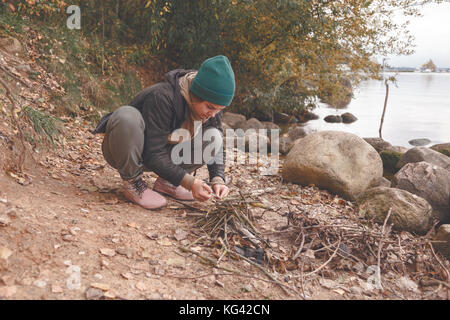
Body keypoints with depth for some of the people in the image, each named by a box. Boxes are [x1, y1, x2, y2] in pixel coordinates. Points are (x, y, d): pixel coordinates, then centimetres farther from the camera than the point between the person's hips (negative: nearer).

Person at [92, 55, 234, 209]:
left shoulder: (211, 104, -13)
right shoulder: (162, 97, -32)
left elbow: (217, 146, -5)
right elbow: (153, 155, -31)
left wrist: (218, 179, -22)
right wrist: (189, 182, -34)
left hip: (162, 157, 6)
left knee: (214, 136, -14)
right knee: (126, 116, -38)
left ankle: (165, 182, -1)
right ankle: (132, 182, -17)